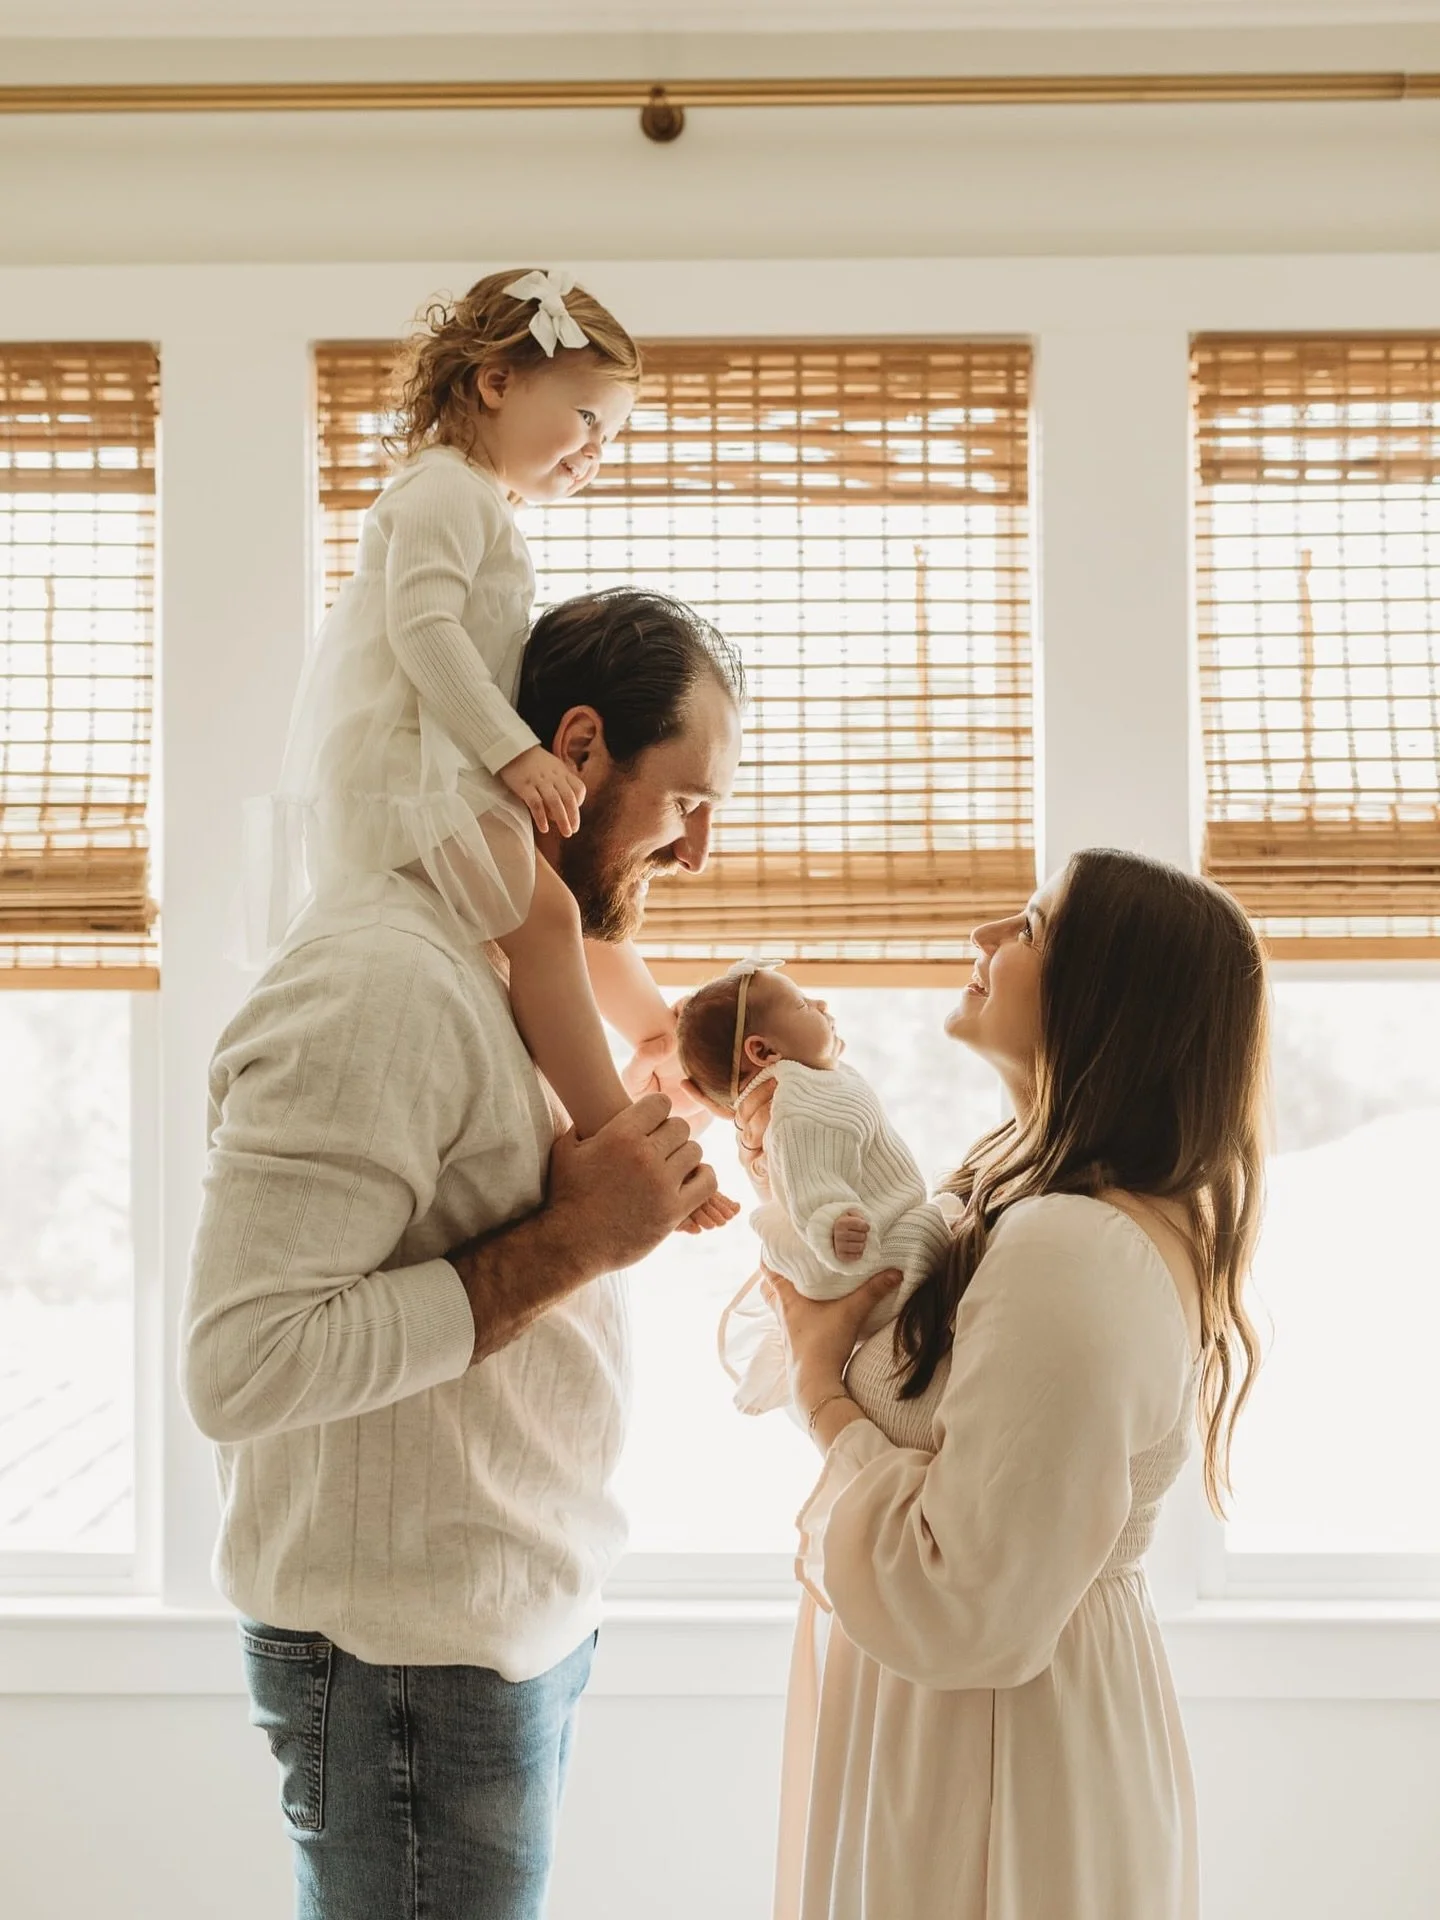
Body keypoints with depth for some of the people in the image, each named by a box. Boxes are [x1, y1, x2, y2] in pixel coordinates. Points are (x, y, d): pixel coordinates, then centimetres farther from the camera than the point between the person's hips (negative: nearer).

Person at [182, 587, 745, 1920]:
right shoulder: (379, 984, -22)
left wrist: (632, 1197, 1)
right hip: (412, 1659, -9)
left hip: (525, 1622, 9)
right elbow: (243, 1365, -28)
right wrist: (563, 1247, -25)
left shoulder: (516, 968, 10)